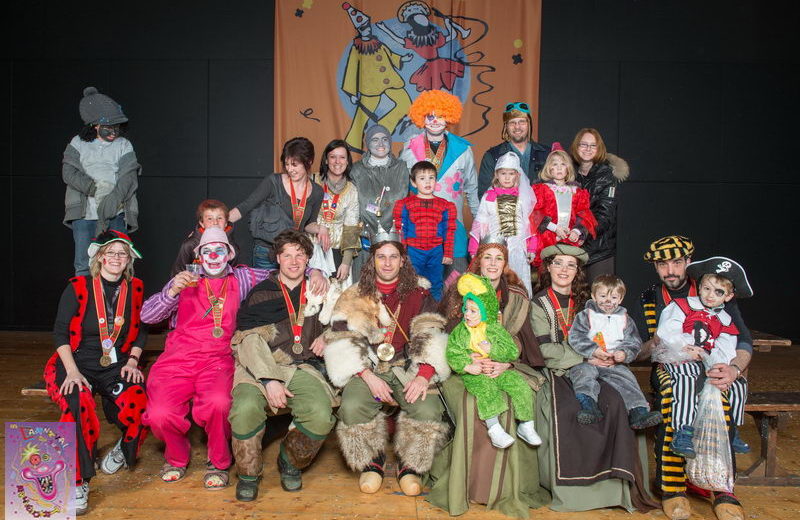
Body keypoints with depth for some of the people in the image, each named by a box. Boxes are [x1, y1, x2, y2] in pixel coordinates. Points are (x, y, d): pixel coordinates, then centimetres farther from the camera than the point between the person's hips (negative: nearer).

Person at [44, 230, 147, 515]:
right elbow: (60, 333, -4)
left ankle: (123, 450, 10)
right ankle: (77, 483, -16)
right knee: (79, 410, -32)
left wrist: (132, 361, -2)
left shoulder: (135, 289, 6)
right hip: (77, 364, -2)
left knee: (141, 406, -25)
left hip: (118, 366, 2)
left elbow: (141, 331, 13)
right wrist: (72, 372, -15)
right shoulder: (78, 288, -2)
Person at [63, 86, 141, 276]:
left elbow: (129, 176, -3)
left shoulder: (124, 145, 9)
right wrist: (94, 188, -15)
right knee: (83, 265, -1)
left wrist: (115, 197, -19)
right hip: (84, 212, 0)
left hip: (115, 213, 0)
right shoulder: (78, 143, 10)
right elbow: (69, 172, 0)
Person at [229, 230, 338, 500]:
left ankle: (290, 461, 5)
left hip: (302, 368, 2)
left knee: (321, 415, -28)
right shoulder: (260, 293, 7)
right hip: (259, 368, -1)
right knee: (246, 408, -34)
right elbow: (247, 341, -3)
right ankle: (249, 473, -4)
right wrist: (269, 381, -18)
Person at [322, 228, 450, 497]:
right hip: (366, 369, 0)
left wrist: (424, 375, -16)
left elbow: (433, 338, 1)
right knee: (352, 408, -29)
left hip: (408, 368, 0)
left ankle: (411, 465, 0)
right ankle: (372, 462, -1)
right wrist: (368, 376, -13)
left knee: (427, 409, -28)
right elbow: (342, 342, 1)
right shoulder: (353, 298, 10)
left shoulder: (419, 295, 10)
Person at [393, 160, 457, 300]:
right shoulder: (405, 204, 0)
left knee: (436, 288, 12)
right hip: (414, 251, -1)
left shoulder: (445, 206, 5)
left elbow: (449, 231, 7)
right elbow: (400, 230, 1)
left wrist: (448, 254, 4)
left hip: (436, 252, 2)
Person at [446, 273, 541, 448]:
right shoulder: (459, 331, 4)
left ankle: (525, 425, -6)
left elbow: (513, 352, -1)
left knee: (519, 383, -18)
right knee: (486, 388, -32)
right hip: (474, 374, -2)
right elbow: (452, 355, -3)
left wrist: (492, 350, -13)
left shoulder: (496, 329, 4)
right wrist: (467, 366, -20)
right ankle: (494, 429, -35)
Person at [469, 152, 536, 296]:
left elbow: (529, 224, 7)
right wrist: (474, 250, 3)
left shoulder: (523, 197, 7)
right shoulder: (488, 197, 6)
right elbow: (479, 225, 6)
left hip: (518, 248, 0)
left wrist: (531, 248, 2)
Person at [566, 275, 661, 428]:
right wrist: (594, 351, -17)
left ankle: (639, 411, -26)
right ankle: (589, 406, -48)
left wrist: (625, 353, -11)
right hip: (587, 361, -2)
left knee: (626, 378, -22)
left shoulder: (624, 319, 17)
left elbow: (634, 343, 12)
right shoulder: (585, 315, 8)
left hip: (615, 364, 2)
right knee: (583, 373, -32)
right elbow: (575, 338, -4)